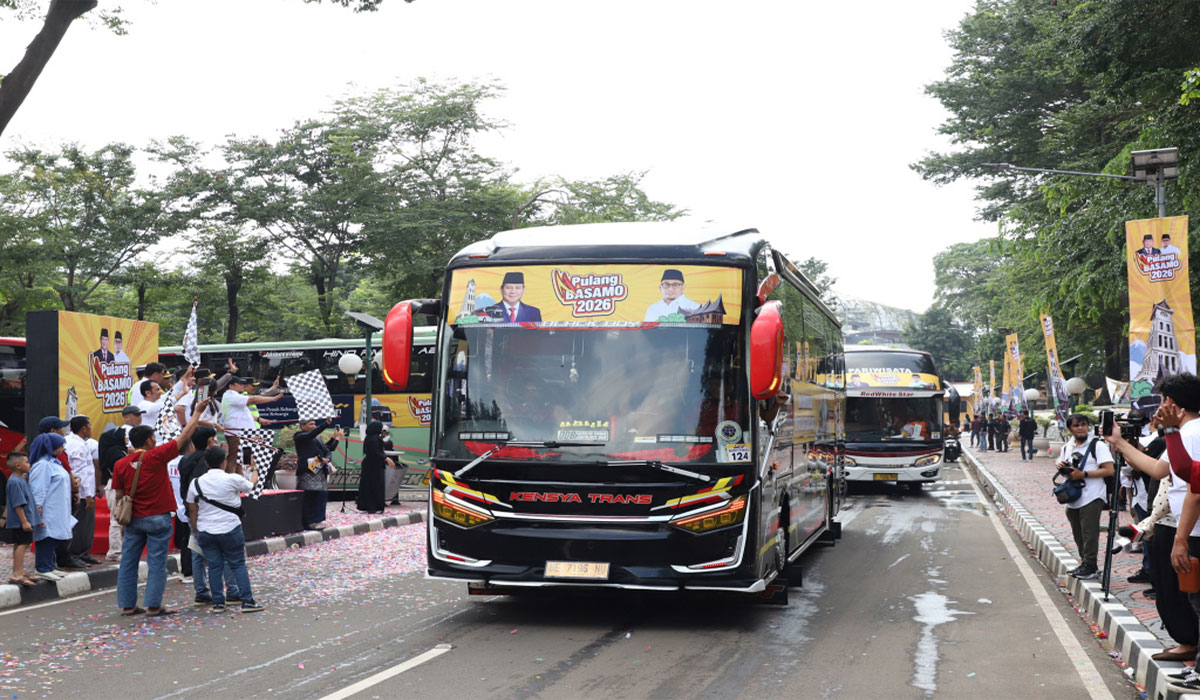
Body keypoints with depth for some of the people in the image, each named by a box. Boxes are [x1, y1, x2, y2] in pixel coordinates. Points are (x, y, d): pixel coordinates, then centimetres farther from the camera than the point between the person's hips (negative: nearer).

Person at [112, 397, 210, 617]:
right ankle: (153, 606, 0)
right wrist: (197, 412, 4)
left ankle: (127, 605, 13)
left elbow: (119, 495, 6)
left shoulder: (121, 465, 0)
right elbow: (184, 436, -5)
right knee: (156, 563, 0)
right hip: (158, 518, -4)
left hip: (133, 520, 4)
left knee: (128, 562, 10)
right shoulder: (156, 456, -11)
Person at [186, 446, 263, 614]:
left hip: (205, 531, 3)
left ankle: (218, 603, 9)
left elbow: (192, 510, 7)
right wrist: (253, 469, 28)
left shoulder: (196, 483, 1)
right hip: (230, 529, -3)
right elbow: (251, 484, 10)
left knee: (214, 566, 9)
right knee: (238, 564, 6)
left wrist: (195, 530, 18)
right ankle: (247, 601, 4)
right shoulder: (233, 479, -10)